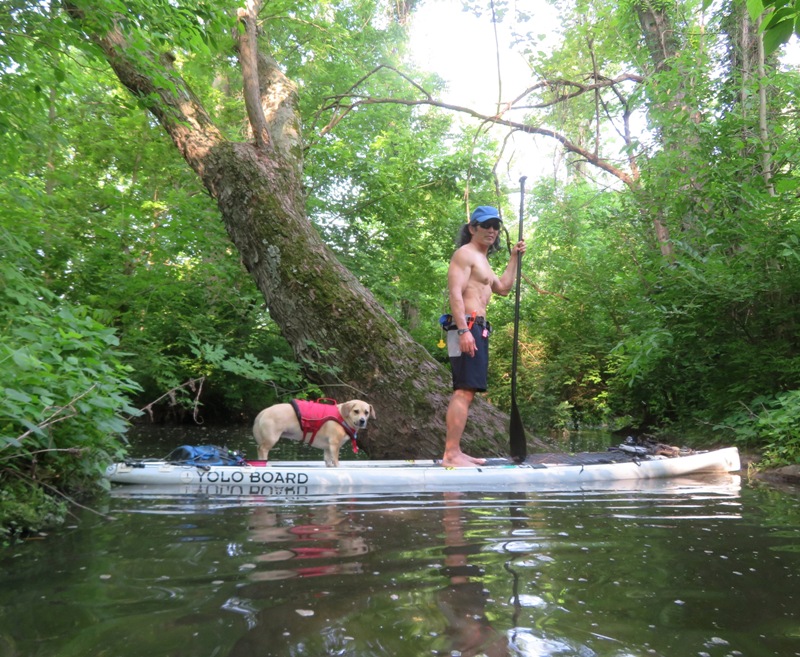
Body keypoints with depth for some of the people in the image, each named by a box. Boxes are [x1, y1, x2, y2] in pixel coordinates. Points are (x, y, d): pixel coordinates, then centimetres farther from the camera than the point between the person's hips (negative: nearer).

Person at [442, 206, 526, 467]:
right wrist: (463, 330, -27)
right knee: (464, 391, -17)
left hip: (476, 329, 11)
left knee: (466, 392, 9)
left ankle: (454, 452, 12)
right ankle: (451, 454, -19)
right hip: (467, 327, -11)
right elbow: (455, 293, -16)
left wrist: (514, 257, 31)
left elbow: (503, 288, 36)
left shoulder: (481, 260, 27)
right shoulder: (465, 253, -4)